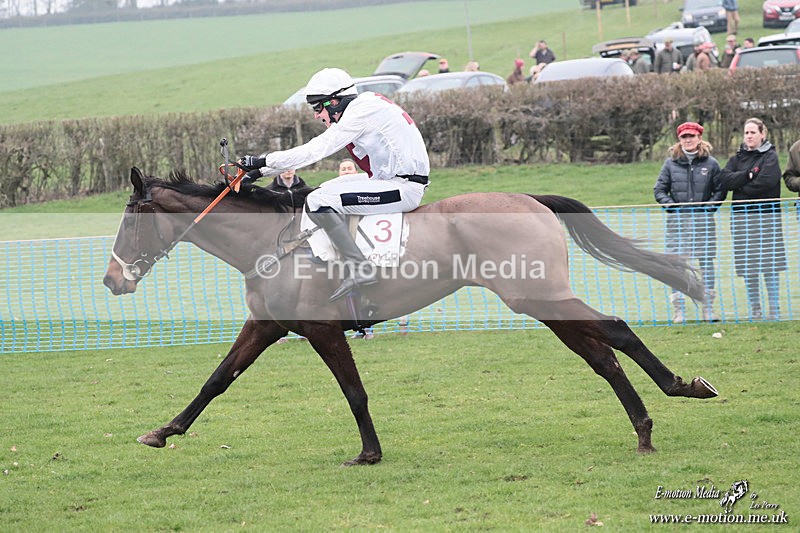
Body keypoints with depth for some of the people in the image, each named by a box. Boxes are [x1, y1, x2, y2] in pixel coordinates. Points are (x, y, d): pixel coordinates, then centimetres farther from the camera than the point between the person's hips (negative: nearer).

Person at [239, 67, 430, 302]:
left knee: (318, 201, -17)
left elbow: (315, 151, -19)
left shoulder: (361, 111, -16)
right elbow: (313, 148, 16)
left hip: (405, 188, -11)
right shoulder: (355, 110, 14)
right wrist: (260, 171, 14)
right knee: (325, 190, 22)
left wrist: (263, 161, -12)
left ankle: (359, 269, -19)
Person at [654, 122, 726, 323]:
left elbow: (720, 190, 8)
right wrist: (671, 205, -5)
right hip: (677, 220, 0)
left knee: (706, 262, 2)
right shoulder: (671, 163, 6)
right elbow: (659, 190, 8)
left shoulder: (710, 163, 5)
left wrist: (710, 207, -5)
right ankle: (679, 310, 0)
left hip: (704, 220, 0)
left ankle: (708, 308, 9)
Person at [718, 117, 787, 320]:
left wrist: (740, 186, -5)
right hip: (741, 216, 4)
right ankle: (754, 311, 12)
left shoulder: (770, 157, 0)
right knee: (748, 269, 5)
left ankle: (774, 310, 1)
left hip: (765, 214, -4)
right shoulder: (738, 158, 14)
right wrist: (748, 175, -12)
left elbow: (766, 182, -15)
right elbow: (725, 179, 0)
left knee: (769, 268, -5)